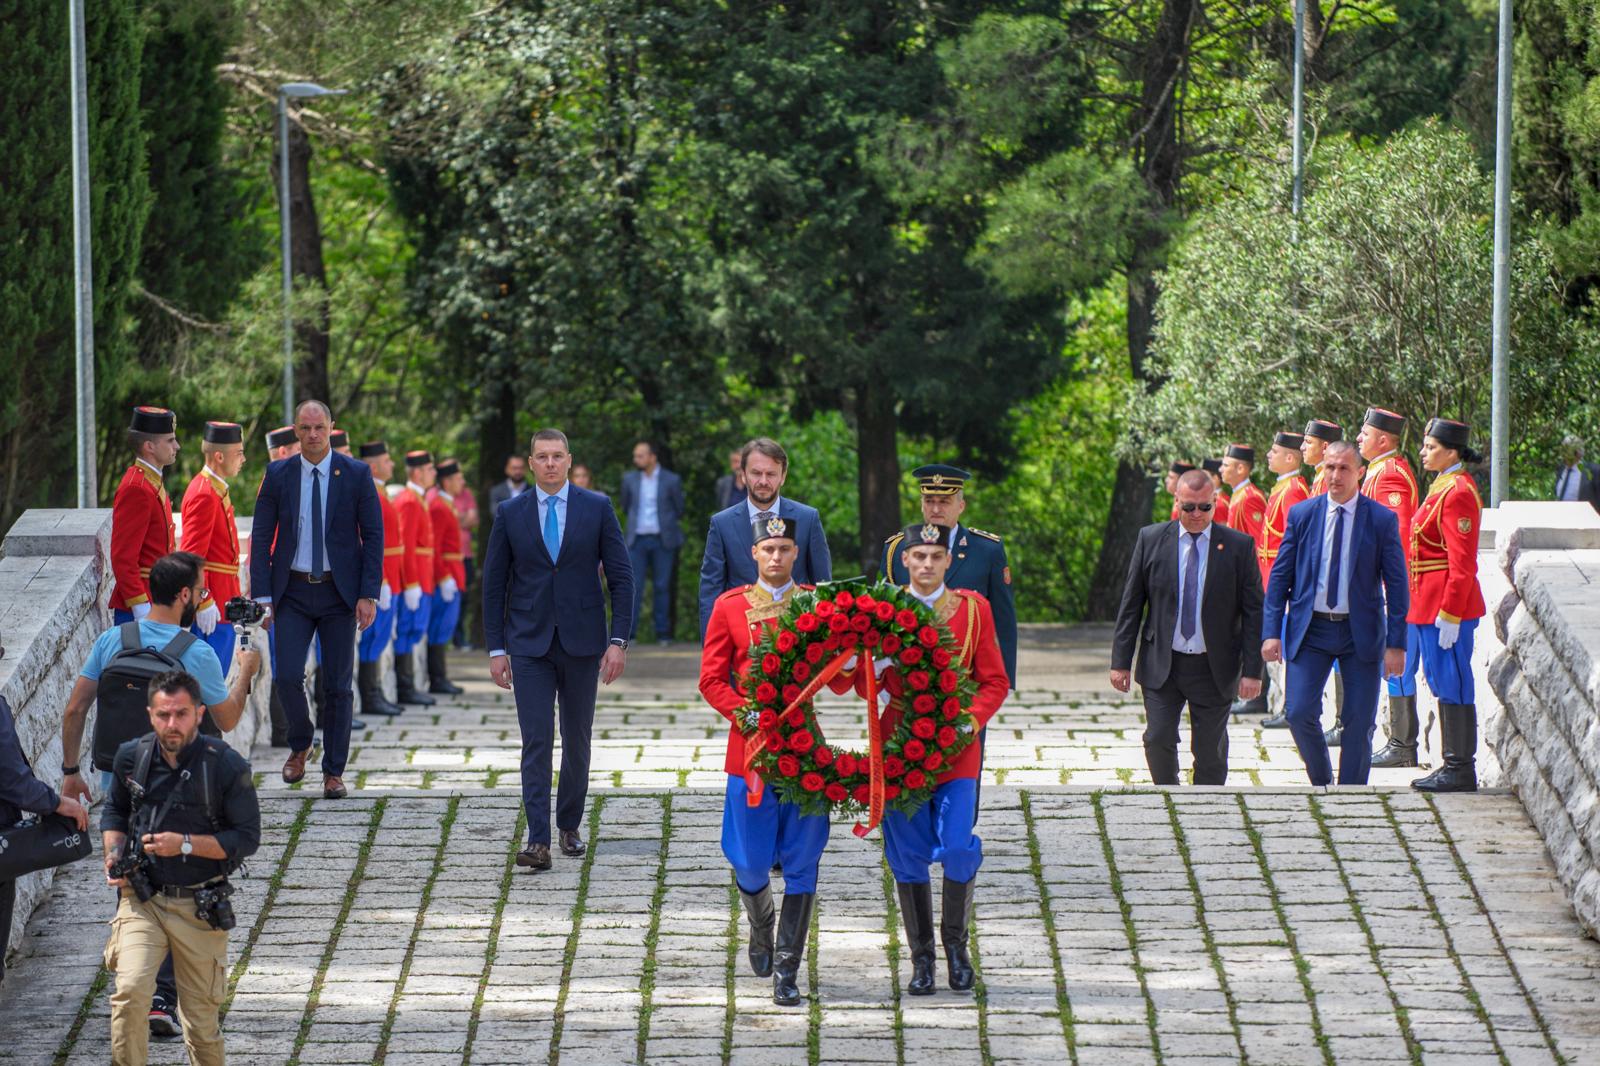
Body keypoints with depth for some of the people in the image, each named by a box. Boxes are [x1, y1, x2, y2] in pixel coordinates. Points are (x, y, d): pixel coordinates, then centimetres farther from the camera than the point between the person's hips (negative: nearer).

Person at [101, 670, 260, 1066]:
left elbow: (247, 838, -7)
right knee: (129, 990, -22)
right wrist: (114, 852, 1)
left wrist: (185, 844, -17)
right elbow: (115, 810, 21)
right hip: (141, 898, 1)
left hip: (199, 907, -1)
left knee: (201, 1014, 8)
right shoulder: (132, 757, 1)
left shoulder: (227, 766, -9)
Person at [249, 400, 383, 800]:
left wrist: (369, 594, -8)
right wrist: (262, 595, -5)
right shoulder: (278, 475, 2)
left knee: (338, 684, 2)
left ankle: (334, 770, 12)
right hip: (293, 591, 1)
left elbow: (373, 536, 0)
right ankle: (299, 745, 17)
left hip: (339, 592, -1)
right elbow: (261, 536, 3)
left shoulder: (356, 474, -1)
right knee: (287, 676, -10)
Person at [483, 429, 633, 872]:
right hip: (529, 644, -1)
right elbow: (494, 583, 6)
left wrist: (618, 640, -6)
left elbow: (621, 577, 1)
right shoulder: (511, 514, 2)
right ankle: (538, 841, -13)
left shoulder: (597, 508, 0)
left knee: (577, 740, 9)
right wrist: (496, 649, 1)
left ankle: (569, 826, 26)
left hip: (581, 641, 1)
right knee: (537, 740, -8)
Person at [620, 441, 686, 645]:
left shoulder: (672, 480, 0)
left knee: (662, 586, 2)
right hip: (637, 540, 1)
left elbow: (679, 510, 10)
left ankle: (663, 634, 9)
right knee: (634, 586, -7)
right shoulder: (629, 479, 7)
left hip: (662, 540, -1)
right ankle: (628, 633, -10)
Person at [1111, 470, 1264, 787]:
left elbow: (1253, 612, -1)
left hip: (1213, 669, -1)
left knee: (1210, 752, 5)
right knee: (1158, 740, -6)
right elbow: (1130, 604, 4)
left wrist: (1252, 671, -6)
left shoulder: (1239, 547, -3)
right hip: (1161, 664, 1)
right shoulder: (1151, 539, 1)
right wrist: (1121, 661, 0)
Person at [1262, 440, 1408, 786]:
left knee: (1359, 722, 1)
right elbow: (1280, 576, 5)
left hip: (1361, 632, -1)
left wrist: (1396, 643, -7)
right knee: (1300, 712, -9)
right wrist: (1272, 631, -3)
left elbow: (1396, 584, -2)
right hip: (1310, 630, 1)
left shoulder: (1382, 519, -3)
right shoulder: (1301, 515, 2)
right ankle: (1321, 782, 14)